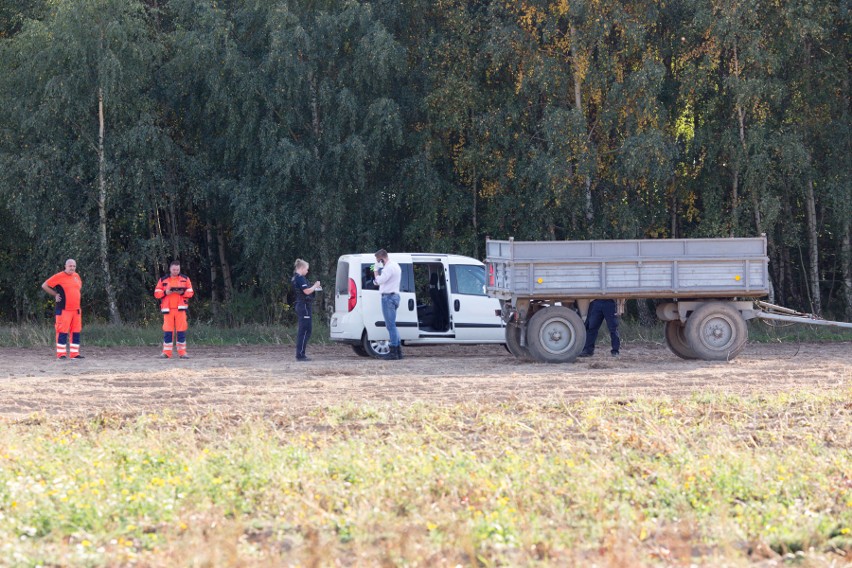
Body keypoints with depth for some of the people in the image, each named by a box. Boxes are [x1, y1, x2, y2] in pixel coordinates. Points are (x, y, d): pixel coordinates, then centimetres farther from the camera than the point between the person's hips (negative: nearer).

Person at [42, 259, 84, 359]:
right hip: (63, 310, -7)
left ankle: (74, 353, 11)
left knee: (76, 332, 6)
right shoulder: (59, 277, -8)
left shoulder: (76, 276, 12)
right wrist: (55, 295, -6)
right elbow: (44, 286, -4)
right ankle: (61, 354, -2)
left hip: (76, 309, 7)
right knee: (62, 332, -6)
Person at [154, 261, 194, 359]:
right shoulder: (163, 280, 9)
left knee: (181, 330, -2)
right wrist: (166, 293, -12)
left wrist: (182, 292, -13)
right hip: (168, 309, 0)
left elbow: (190, 292, 6)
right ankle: (166, 352, -1)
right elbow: (156, 293, 6)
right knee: (167, 330, -4)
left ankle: (182, 352, 3)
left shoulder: (185, 279, 10)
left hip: (180, 309, 0)